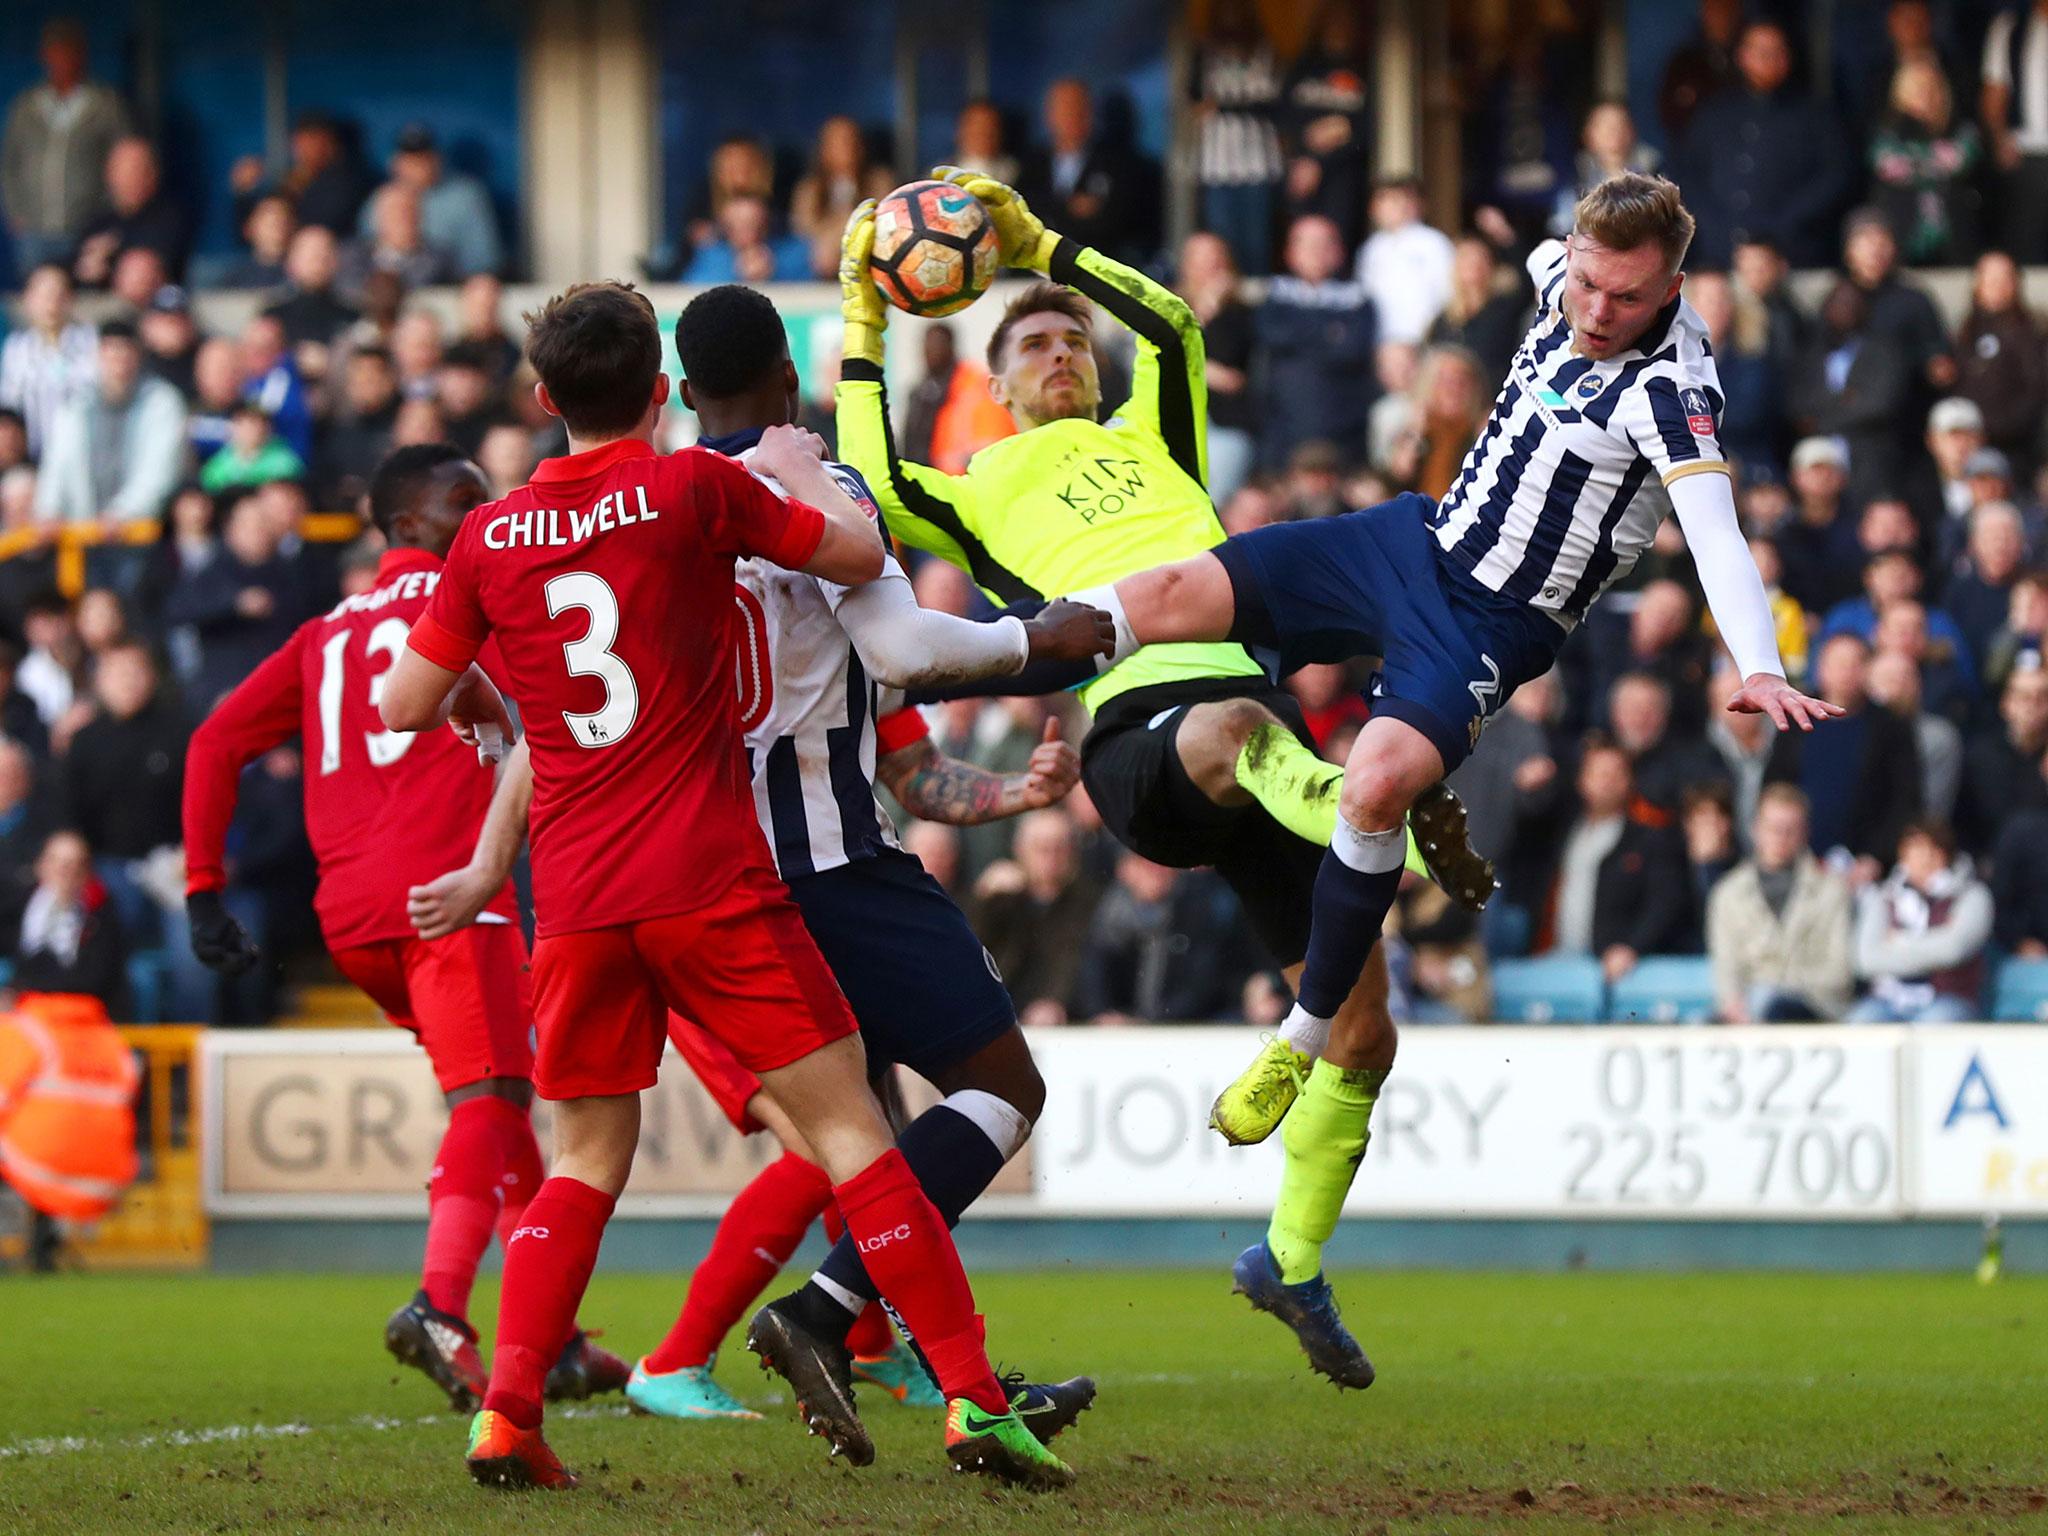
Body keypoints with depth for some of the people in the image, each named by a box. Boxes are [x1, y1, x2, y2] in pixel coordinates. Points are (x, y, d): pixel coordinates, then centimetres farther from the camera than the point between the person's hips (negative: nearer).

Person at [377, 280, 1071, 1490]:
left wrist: (475, 698, 35)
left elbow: (405, 703, 13)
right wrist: (803, 472, 26)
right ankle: (972, 1397, -5)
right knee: (848, 1124, 0)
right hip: (710, 886, -3)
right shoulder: (697, 489, -4)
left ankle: (506, 1413, -1)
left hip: (576, 901, 3)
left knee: (588, 1160, 13)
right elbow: (859, 554, 7)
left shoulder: (491, 537, 5)